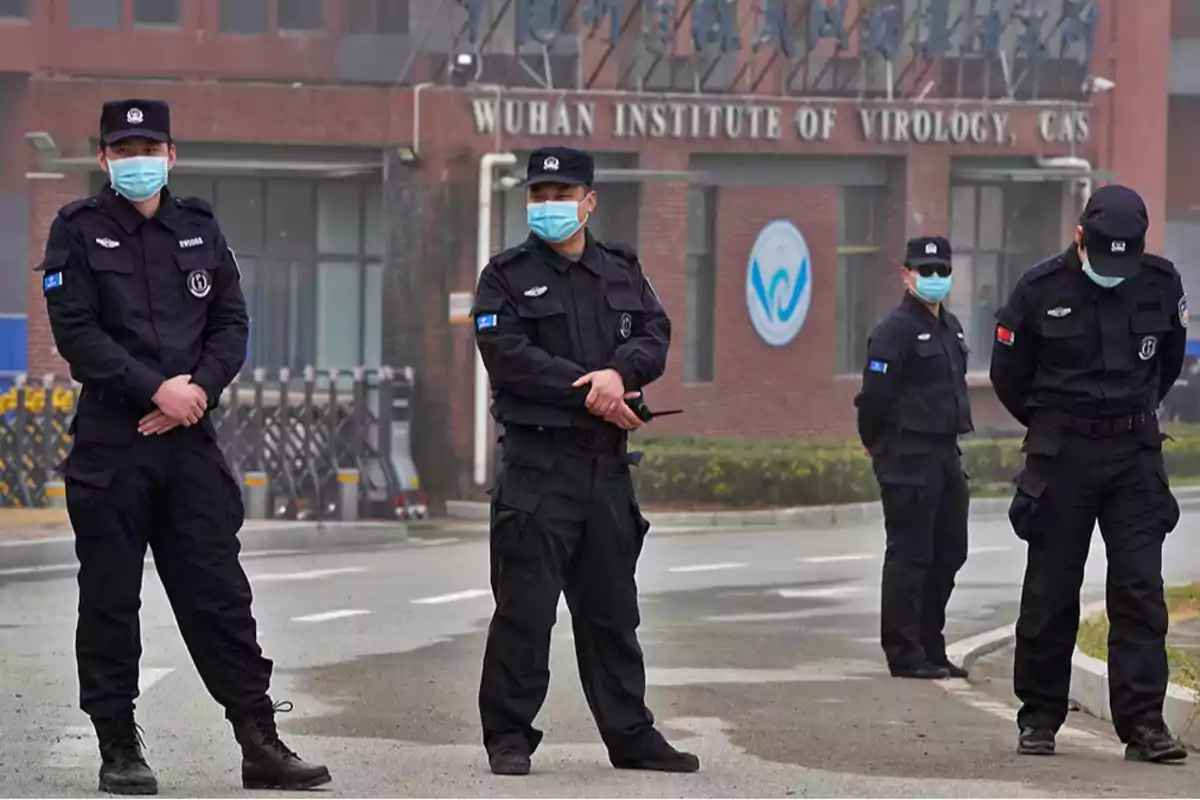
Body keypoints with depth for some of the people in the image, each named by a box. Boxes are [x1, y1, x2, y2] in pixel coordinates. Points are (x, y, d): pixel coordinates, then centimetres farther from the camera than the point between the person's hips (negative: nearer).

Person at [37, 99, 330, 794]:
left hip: (190, 435, 3)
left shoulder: (200, 228, 13)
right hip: (109, 441, -3)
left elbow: (232, 322, 10)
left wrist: (199, 389, -7)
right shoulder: (78, 232, 1)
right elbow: (76, 330, -7)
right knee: (110, 598, 1)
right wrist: (155, 389, -14)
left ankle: (260, 744, 4)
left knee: (220, 592, 2)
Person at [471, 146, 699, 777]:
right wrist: (589, 393, -15)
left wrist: (620, 373, -17)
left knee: (612, 608, 11)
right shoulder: (506, 276, 1)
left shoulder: (622, 270, 15)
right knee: (524, 608, -5)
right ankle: (509, 736, 1)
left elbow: (655, 336, 4)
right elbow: (510, 357, -12)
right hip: (537, 459, -4)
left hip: (608, 463, 4)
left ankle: (631, 735, 17)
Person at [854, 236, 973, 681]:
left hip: (945, 454, 9)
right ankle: (905, 655, -1)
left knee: (949, 553, 12)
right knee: (909, 556, -5)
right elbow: (874, 394, -15)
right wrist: (876, 444, -4)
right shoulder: (896, 330, -13)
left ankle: (930, 648, 20)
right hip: (908, 458, -9)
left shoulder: (949, 327, 15)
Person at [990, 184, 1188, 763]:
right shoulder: (1041, 290, -8)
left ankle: (1142, 721, -5)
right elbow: (1008, 374, 6)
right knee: (1050, 591, 4)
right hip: (1061, 455, -1)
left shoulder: (1161, 285, -1)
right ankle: (1039, 719, 15)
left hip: (1136, 454, 2)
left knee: (1140, 589, -5)